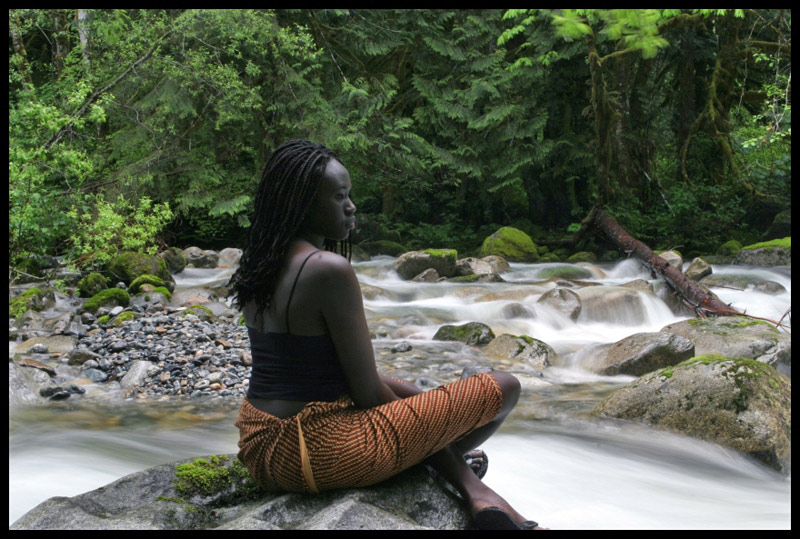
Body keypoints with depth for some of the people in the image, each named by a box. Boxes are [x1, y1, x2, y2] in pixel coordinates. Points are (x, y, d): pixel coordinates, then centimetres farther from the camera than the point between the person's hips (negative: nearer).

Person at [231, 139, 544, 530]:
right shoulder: (330, 269, -20)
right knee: (503, 388, 1)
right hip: (321, 454, -9)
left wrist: (416, 397, 19)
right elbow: (367, 392, -16)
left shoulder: (261, 267, 8)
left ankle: (476, 492, 20)